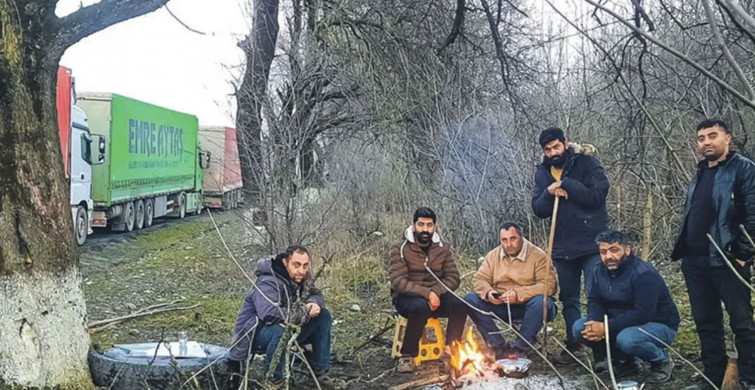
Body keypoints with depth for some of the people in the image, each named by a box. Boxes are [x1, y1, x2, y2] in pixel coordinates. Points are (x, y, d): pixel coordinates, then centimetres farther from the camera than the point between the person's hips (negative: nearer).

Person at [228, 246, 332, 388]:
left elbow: (317, 295, 9)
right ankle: (273, 381, -19)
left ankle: (319, 370, 4)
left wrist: (314, 303, -19)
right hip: (254, 334, -8)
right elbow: (270, 314, -42)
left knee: (323, 316, -3)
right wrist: (305, 312, -30)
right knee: (281, 329, -41)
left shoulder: (300, 277, -4)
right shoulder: (269, 282, -28)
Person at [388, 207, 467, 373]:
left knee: (459, 305, -25)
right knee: (421, 306, -38)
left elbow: (453, 278, -1)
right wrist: (427, 293, -28)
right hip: (407, 297, -4)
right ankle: (407, 356, -20)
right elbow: (398, 282, -18)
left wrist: (435, 292, -20)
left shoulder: (443, 249, 5)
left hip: (436, 296, 4)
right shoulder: (400, 250, -9)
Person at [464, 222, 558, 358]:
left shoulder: (538, 255, -10)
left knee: (540, 301, -38)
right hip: (501, 305, 4)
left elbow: (548, 285, -20)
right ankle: (500, 347, -19)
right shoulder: (493, 255, 4)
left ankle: (520, 349, -23)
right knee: (470, 299, -15)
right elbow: (480, 279, 3)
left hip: (529, 306, -4)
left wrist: (518, 294, -29)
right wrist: (488, 293, -21)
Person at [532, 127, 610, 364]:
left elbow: (598, 195, -18)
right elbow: (538, 210, 5)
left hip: (592, 244, -5)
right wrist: (549, 193, -14)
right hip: (562, 247, 6)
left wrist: (566, 183, -18)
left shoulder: (586, 163, -6)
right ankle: (573, 345, 27)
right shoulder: (543, 172, 9)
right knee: (569, 298, 15)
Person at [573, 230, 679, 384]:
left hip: (659, 325, -7)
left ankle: (662, 361, -5)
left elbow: (643, 314, -32)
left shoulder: (644, 273, -25)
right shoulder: (600, 271, -1)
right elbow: (595, 301, -1)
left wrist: (607, 328, -33)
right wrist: (594, 323, -24)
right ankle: (623, 361, 8)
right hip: (622, 324, 7)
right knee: (580, 328, -9)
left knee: (627, 339, -38)